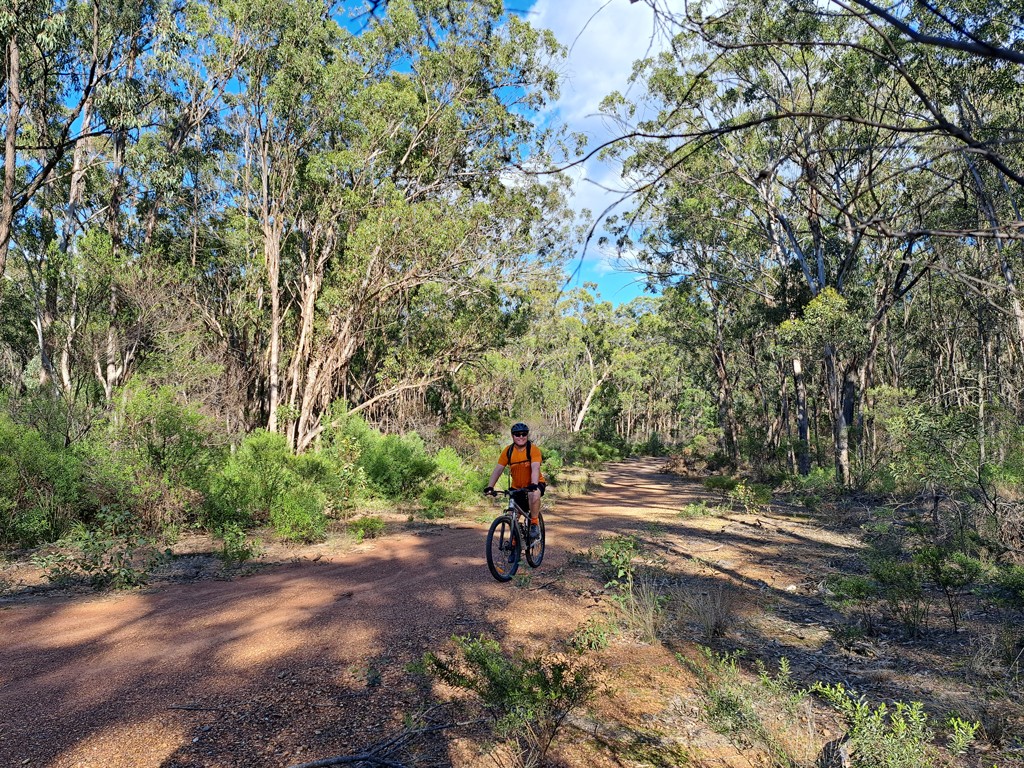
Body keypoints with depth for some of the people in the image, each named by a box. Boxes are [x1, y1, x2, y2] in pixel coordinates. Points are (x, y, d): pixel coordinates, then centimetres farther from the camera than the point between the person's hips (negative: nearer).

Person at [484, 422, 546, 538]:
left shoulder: (533, 450, -18)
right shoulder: (508, 451, -8)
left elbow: (535, 468, -31)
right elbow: (498, 469, -12)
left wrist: (534, 485, -48)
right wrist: (490, 486, -25)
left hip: (533, 484, -4)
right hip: (516, 487, 4)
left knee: (534, 494, -37)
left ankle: (534, 523, -18)